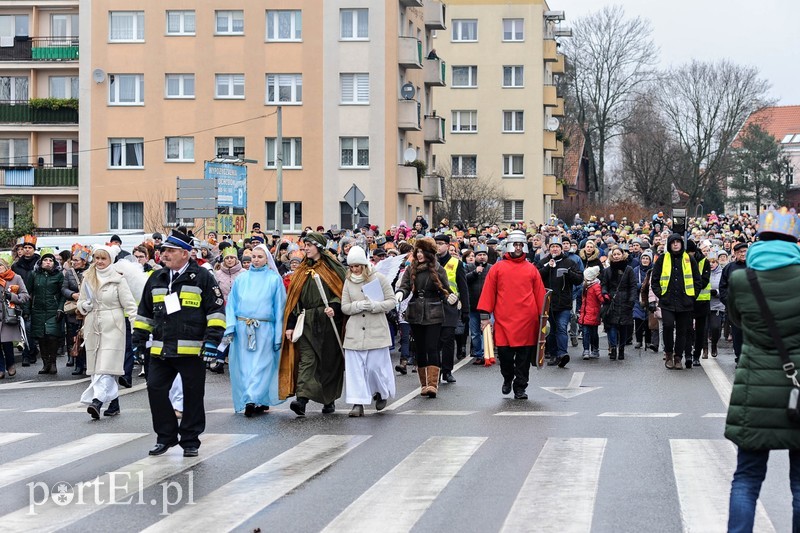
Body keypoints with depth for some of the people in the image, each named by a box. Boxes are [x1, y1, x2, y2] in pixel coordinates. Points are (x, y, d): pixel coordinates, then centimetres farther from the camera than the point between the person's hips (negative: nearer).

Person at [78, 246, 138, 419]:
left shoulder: (118, 279, -3)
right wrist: (85, 306, -3)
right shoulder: (88, 279, 12)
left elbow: (129, 304, -6)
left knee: (106, 366, -14)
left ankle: (97, 402, -25)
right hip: (92, 326, 6)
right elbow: (81, 302, 21)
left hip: (112, 326, -6)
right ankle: (114, 402, 16)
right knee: (95, 366, 6)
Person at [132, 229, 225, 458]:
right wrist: (139, 338, 18)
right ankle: (165, 436, 15)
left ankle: (190, 441, 14)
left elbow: (215, 310, -3)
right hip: (161, 350, 5)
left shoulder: (202, 278, -2)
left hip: (191, 350, -5)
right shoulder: (156, 279, 14)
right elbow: (144, 312, 22)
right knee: (155, 390, 1)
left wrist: (212, 338, -11)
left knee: (192, 395, 3)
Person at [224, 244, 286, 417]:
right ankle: (257, 402, 9)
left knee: (261, 364, -8)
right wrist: (230, 326, -4)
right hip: (242, 329, 3)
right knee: (243, 365, 2)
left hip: (264, 329, -3)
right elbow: (231, 303, 10)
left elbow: (279, 307, 2)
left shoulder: (274, 279, 5)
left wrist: (278, 335, -3)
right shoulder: (241, 278, 12)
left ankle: (252, 400, -9)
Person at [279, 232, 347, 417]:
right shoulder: (302, 271, 14)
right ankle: (301, 399, -21)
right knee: (306, 359, -9)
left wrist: (334, 307, -21)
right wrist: (290, 324, 5)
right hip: (306, 322, 3)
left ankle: (329, 400, 17)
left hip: (327, 321, -3)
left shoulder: (332, 268, 2)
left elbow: (341, 292, -2)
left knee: (328, 361, 4)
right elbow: (294, 298, 12)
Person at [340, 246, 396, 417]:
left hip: (376, 330, -2)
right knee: (354, 367, -3)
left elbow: (391, 301, -1)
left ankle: (381, 392, 30)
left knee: (376, 365, 1)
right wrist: (358, 306, -17)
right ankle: (358, 404, -2)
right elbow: (344, 307, 3)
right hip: (355, 331, 2)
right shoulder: (348, 281, 6)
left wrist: (375, 306, -18)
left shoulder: (378, 278, -2)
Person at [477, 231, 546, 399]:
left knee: (524, 356, 2)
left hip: (527, 321, 1)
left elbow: (539, 294, 10)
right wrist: (485, 315, -1)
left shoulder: (531, 269, 10)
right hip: (503, 320, -1)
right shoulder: (498, 268, 7)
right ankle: (508, 378, 27)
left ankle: (520, 387, 11)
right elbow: (488, 292, 5)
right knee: (504, 353, 0)